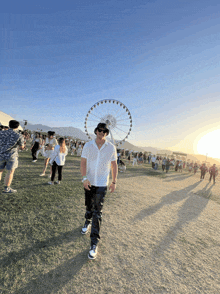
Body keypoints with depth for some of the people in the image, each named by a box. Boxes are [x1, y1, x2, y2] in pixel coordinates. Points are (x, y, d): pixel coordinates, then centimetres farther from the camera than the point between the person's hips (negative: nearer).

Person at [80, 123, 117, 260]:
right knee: (88, 206, 21)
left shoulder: (111, 147, -6)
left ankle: (94, 243, 8)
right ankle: (87, 222, 52)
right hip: (89, 182, 2)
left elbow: (114, 165, 1)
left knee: (97, 212, -3)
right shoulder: (88, 145, -4)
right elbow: (83, 162, -5)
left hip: (102, 184, -2)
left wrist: (114, 182, 1)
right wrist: (84, 178, -17)